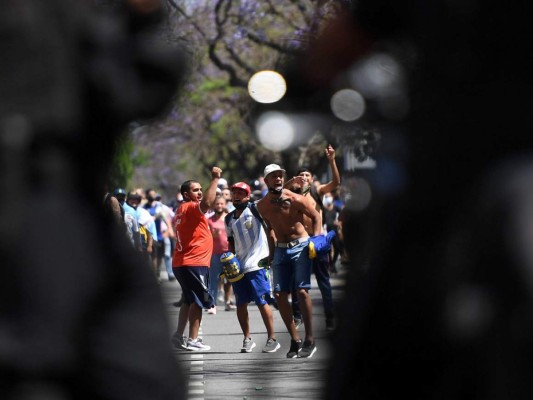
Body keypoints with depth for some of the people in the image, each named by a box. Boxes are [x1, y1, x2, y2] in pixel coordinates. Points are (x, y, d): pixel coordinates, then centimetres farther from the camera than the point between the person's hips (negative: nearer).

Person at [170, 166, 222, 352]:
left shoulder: (181, 211, 17)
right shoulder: (190, 208, -13)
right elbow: (207, 203, -33)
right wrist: (215, 179, -28)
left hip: (181, 263, 10)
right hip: (194, 263, -10)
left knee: (190, 300, 19)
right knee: (197, 301, -6)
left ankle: (179, 335, 20)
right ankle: (192, 340, -7)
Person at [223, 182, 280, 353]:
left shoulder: (255, 209, -4)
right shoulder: (229, 218, 16)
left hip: (256, 264, -6)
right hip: (238, 267, 6)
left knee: (262, 302, -6)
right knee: (241, 304, 7)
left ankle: (272, 339, 1)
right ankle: (247, 339, 18)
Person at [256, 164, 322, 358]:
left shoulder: (295, 199, -13)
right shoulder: (262, 205, 1)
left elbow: (316, 217, -3)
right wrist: (272, 253, 16)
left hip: (300, 247, -5)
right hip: (281, 249, 5)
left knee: (302, 291, -15)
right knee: (280, 294, -2)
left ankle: (310, 340, -7)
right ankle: (295, 340, 7)